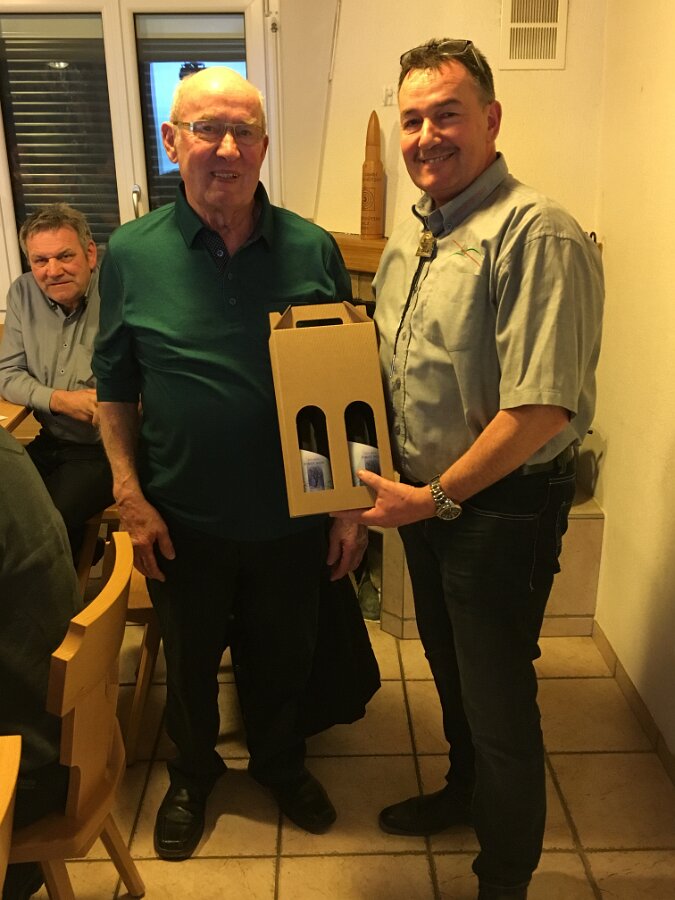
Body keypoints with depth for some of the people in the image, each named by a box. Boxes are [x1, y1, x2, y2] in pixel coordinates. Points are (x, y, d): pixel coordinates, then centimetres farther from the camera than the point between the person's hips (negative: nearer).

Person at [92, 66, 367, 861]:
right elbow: (115, 388, 1)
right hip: (183, 523, 0)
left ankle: (280, 764, 49)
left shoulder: (312, 250, -6)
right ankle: (191, 775, 48)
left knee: (281, 655, 20)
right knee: (189, 660, 20)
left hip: (292, 518, 1)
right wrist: (130, 494, -7)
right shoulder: (131, 254, -6)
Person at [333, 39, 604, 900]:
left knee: (497, 695, 8)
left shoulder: (537, 234, -21)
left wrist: (437, 497, -18)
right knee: (448, 664, 25)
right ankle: (464, 789, 51)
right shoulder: (409, 235, 7)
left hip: (501, 507, -8)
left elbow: (542, 407, -26)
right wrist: (388, 487, 5)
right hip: (422, 494, 8)